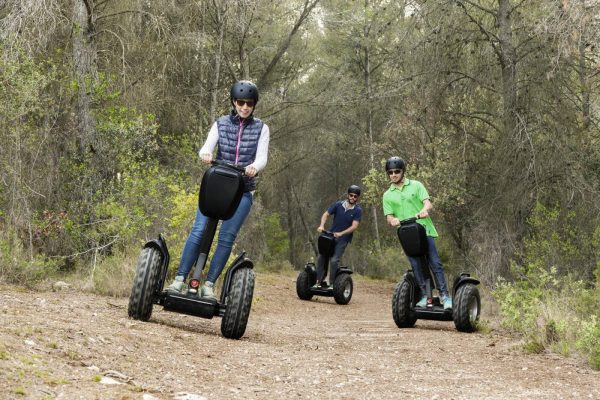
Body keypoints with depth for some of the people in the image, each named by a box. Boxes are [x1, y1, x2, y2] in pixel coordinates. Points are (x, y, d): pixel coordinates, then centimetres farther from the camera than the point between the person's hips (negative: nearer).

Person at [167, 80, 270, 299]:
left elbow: (262, 158, -6)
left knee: (226, 237, -9)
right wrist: (205, 154, -30)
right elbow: (206, 147, -5)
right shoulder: (221, 124, 7)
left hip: (242, 191, 0)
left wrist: (254, 167, -29)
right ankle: (180, 279, -11)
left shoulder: (261, 128, 5)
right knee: (198, 231, -13)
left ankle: (209, 285, -5)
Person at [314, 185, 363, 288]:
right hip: (330, 235, 3)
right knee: (322, 257, 0)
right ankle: (319, 281, 9)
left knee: (334, 260, -15)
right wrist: (322, 225, -21)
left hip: (343, 239, -3)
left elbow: (354, 226, -14)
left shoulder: (358, 211, -8)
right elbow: (326, 214, -2)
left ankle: (332, 283, -5)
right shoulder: (338, 205, -2)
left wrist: (341, 233, -25)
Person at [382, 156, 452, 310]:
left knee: (435, 263, -7)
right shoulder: (387, 195, 11)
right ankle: (424, 296, 9)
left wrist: (424, 211, -29)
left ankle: (445, 296, -6)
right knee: (416, 266, 1)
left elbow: (428, 204, -5)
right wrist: (393, 220, -20)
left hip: (424, 230, -2)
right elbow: (389, 217, 4)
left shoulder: (416, 185, 5)